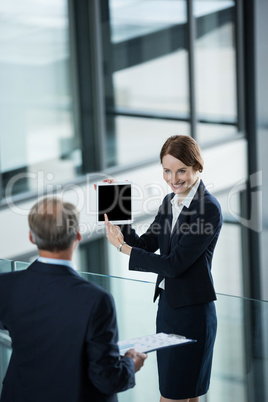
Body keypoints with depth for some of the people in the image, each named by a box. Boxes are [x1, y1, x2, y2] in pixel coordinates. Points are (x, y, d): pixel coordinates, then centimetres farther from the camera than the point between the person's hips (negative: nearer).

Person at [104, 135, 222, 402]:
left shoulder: (208, 208, -17)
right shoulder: (170, 202, 9)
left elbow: (174, 264, -20)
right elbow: (146, 245, 9)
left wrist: (123, 248, -15)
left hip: (192, 312, -8)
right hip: (167, 305, 8)